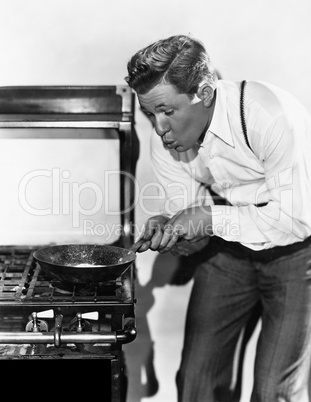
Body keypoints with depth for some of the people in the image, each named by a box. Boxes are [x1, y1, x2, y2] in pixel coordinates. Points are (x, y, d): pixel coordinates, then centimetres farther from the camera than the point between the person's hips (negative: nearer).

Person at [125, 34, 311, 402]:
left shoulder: (270, 116, -29)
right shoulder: (165, 139, -10)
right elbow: (187, 224, -2)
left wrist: (210, 218, -31)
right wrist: (166, 231, -26)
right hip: (230, 246, 5)